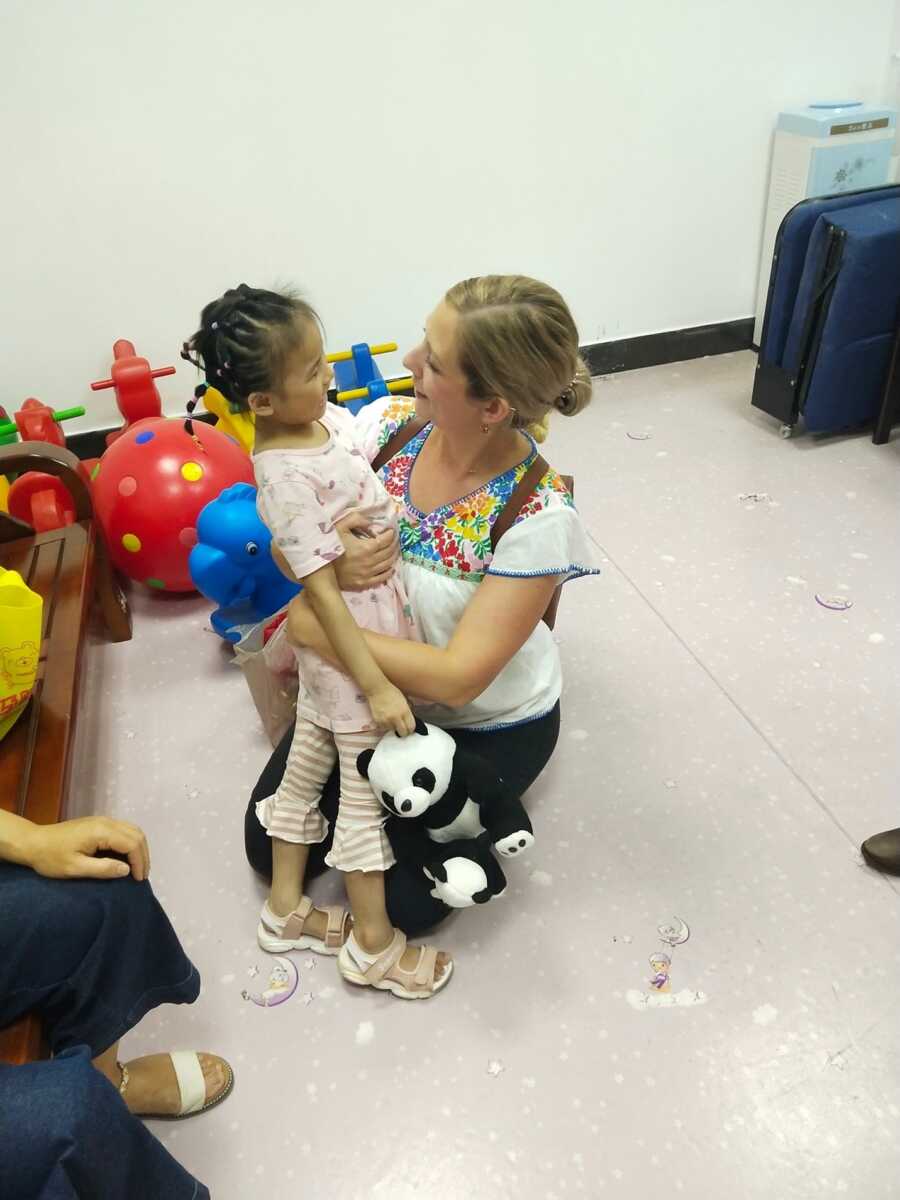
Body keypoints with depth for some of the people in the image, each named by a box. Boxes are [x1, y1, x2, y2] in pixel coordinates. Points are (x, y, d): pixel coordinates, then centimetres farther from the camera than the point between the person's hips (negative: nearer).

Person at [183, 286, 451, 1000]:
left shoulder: (329, 417, -2)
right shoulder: (289, 479, -27)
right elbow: (323, 594, -25)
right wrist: (377, 686, -22)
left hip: (328, 648, 8)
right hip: (353, 646, -8)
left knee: (308, 766, 20)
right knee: (367, 790, 8)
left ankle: (286, 909, 42)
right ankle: (374, 943, 31)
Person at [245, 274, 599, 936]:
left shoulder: (539, 517, -31)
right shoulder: (387, 423, -17)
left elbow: (457, 678, -31)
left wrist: (313, 629, -31)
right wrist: (329, 563, -35)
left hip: (489, 724, -4)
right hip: (369, 686, 4)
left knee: (403, 899, -1)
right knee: (273, 848, 7)